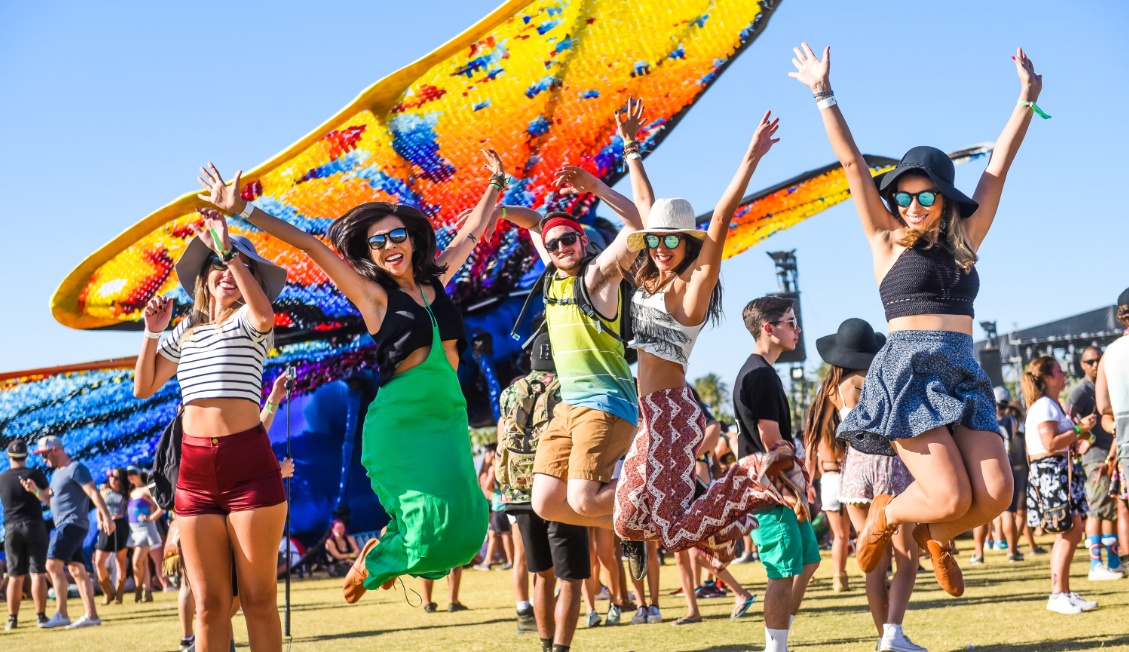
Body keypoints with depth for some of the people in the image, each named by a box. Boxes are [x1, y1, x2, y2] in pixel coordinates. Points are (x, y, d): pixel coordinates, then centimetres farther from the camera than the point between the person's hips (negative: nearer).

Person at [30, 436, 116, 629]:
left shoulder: (76, 468, -10)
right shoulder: (57, 472, 19)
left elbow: (94, 493, -17)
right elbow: (49, 498, 23)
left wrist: (106, 517, -26)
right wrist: (35, 489, 3)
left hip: (73, 523, -10)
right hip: (64, 525, 10)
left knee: (53, 564, -16)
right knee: (77, 570, 7)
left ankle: (61, 615, -17)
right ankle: (92, 615, 8)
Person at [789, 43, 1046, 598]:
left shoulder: (965, 240, 16)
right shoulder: (889, 240, 7)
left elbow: (998, 165, 15)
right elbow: (853, 164, 4)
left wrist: (1027, 100, 14)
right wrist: (824, 95, 1)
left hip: (964, 374, 4)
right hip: (908, 371, -4)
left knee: (996, 493, -12)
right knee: (952, 496, -17)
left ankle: (936, 535, 20)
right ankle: (885, 516, 16)